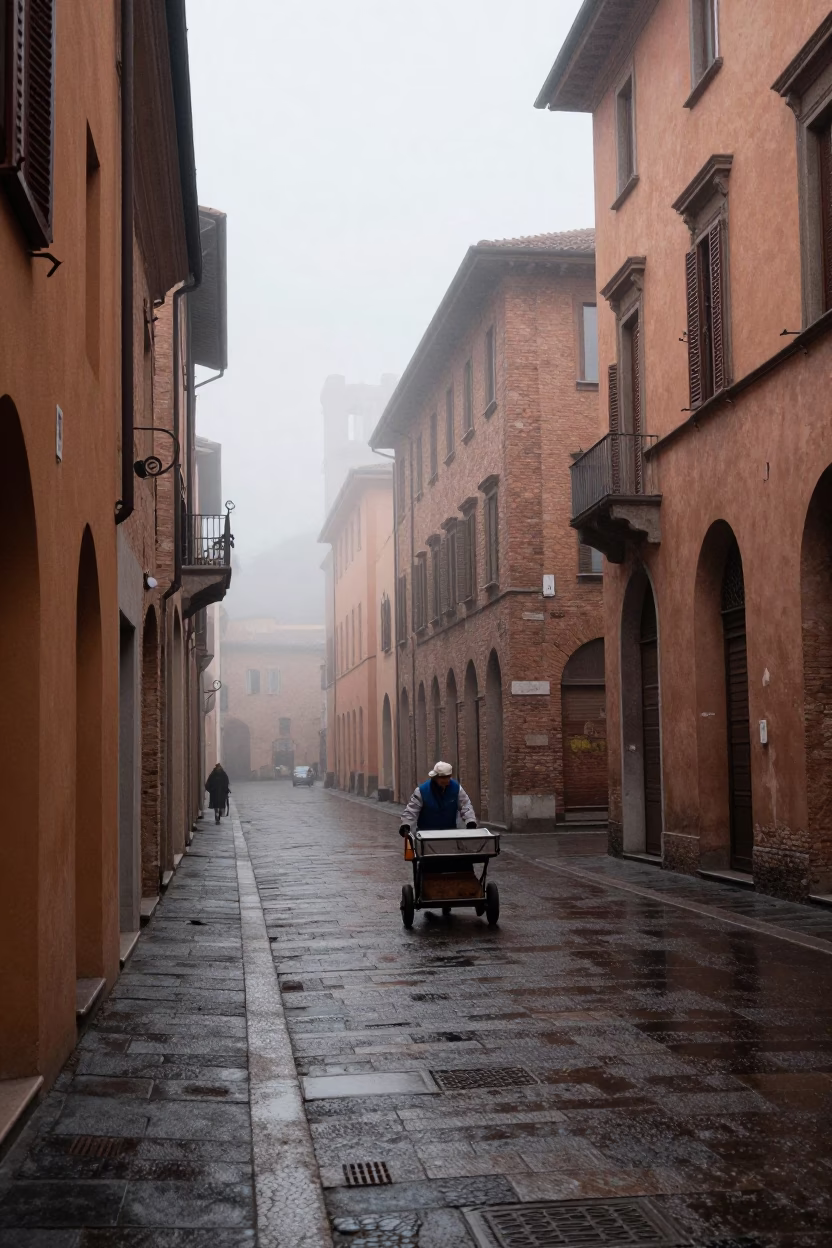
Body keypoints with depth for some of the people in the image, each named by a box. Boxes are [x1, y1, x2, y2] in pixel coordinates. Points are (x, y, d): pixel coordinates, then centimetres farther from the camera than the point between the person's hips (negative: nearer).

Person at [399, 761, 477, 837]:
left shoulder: (456, 788, -7)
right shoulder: (422, 791, -14)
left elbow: (465, 806, -5)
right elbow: (411, 810, -12)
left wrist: (471, 822, -21)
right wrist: (405, 826, -27)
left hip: (450, 832, 3)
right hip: (427, 833, -2)